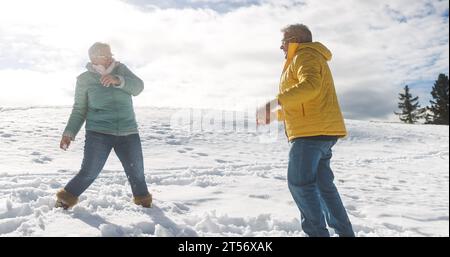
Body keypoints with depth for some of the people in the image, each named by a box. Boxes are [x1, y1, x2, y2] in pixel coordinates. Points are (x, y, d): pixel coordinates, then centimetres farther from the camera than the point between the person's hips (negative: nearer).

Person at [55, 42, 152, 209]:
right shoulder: (84, 79, 1)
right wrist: (69, 133, -3)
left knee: (137, 173, 9)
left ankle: (144, 202, 33)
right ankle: (64, 201, 18)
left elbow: (138, 87, -9)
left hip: (128, 133, 2)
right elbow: (79, 110, 5)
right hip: (98, 133, -2)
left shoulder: (121, 70, 6)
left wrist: (117, 80, -24)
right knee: (89, 172, -7)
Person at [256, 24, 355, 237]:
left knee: (299, 183, -8)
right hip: (320, 132, 11)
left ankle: (317, 232, -3)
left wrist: (275, 103, -28)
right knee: (323, 185, 13)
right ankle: (344, 233, 19)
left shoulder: (305, 55, -3)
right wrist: (274, 115, 29)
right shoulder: (306, 58, 29)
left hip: (313, 131, -11)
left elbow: (310, 85, -25)